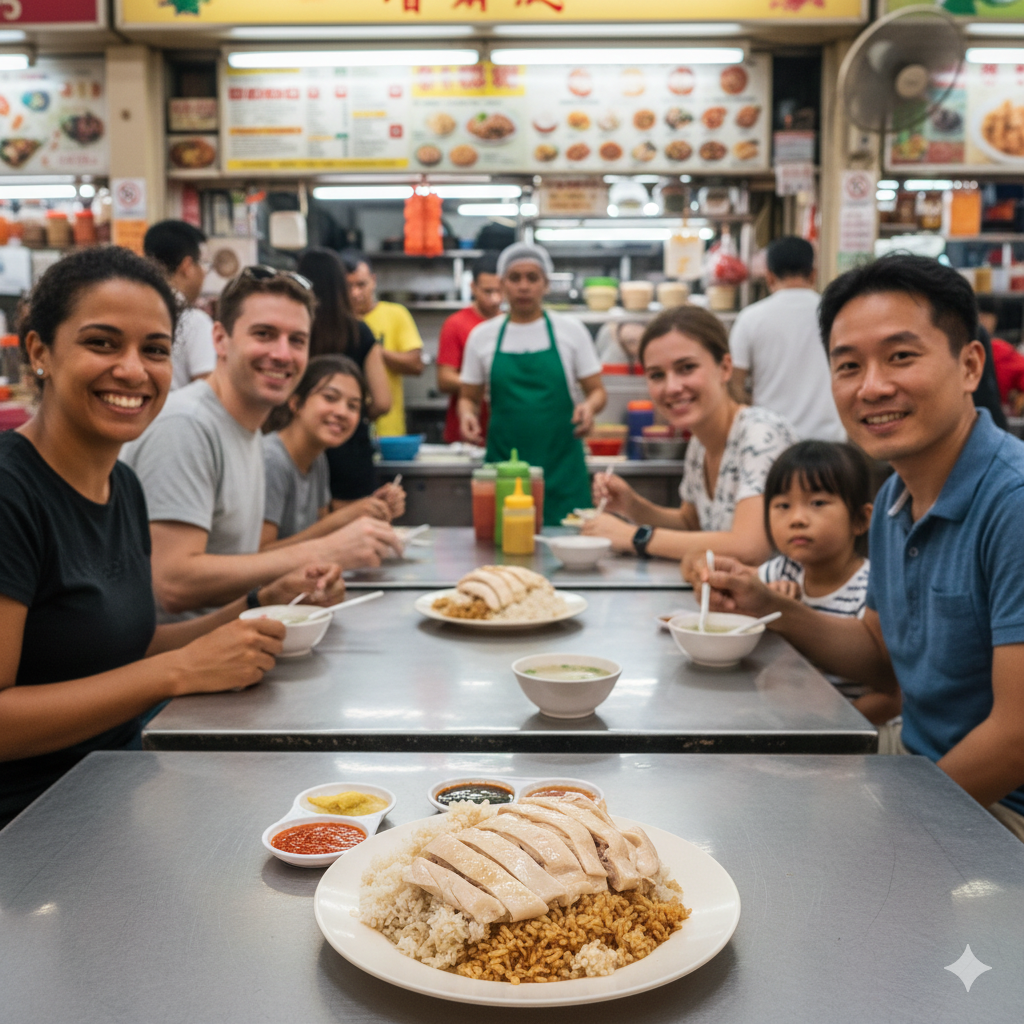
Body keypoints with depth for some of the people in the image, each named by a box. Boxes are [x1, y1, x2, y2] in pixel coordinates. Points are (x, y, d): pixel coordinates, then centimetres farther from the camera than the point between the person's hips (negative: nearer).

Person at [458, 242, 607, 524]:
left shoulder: (571, 331, 5)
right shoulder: (482, 336, 8)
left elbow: (597, 391, 7)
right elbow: (469, 397, 15)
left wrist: (589, 406, -15)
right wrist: (467, 414, -7)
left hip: (562, 469, -1)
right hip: (502, 466, 1)